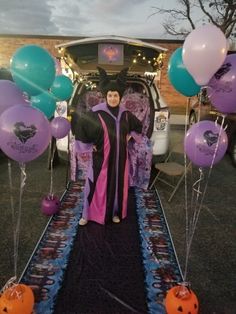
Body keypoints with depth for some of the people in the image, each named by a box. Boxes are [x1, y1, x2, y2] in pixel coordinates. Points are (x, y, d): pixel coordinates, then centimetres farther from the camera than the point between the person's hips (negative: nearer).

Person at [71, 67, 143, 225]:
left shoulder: (125, 114, 2)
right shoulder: (96, 113, -13)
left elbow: (138, 125, 20)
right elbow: (79, 126, -10)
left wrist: (130, 136, 8)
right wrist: (90, 146, -8)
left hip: (120, 156, 4)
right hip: (102, 156, -4)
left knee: (118, 184, 12)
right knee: (98, 184, 4)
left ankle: (115, 212, 32)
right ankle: (88, 214, 23)